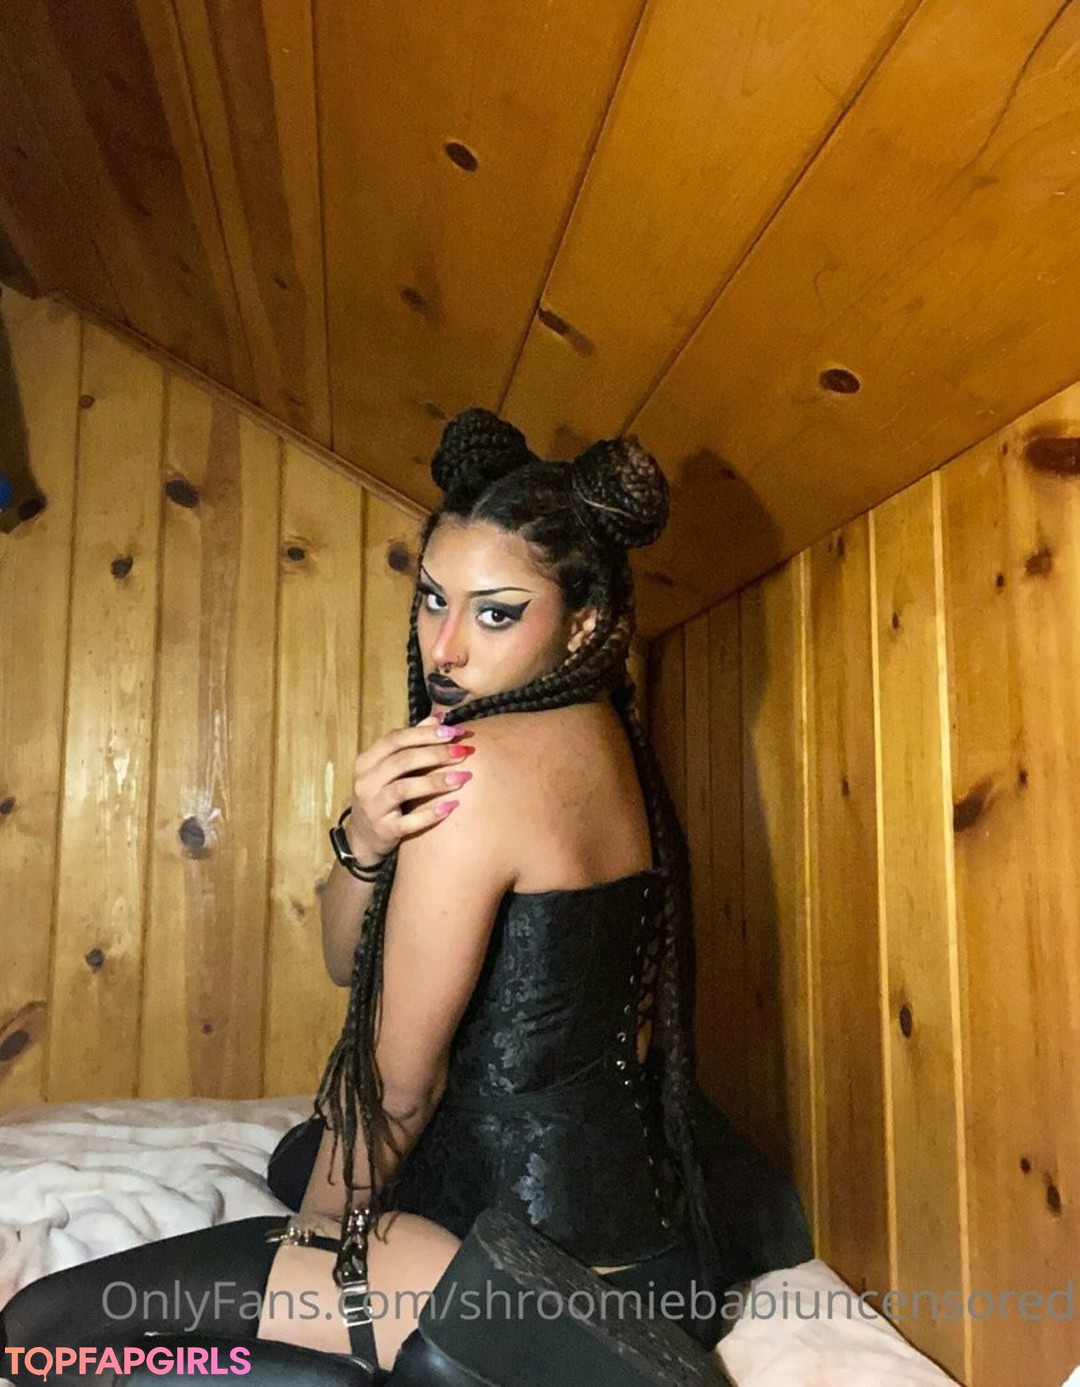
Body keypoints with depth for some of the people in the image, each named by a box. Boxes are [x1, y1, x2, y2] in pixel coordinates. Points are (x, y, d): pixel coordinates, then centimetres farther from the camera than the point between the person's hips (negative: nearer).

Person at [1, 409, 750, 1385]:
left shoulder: (484, 763, -25)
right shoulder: (598, 735, 4)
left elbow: (400, 1080, -15)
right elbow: (349, 962, 4)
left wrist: (320, 1227, 4)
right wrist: (364, 842, -17)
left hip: (545, 1251, -9)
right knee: (302, 1157, 36)